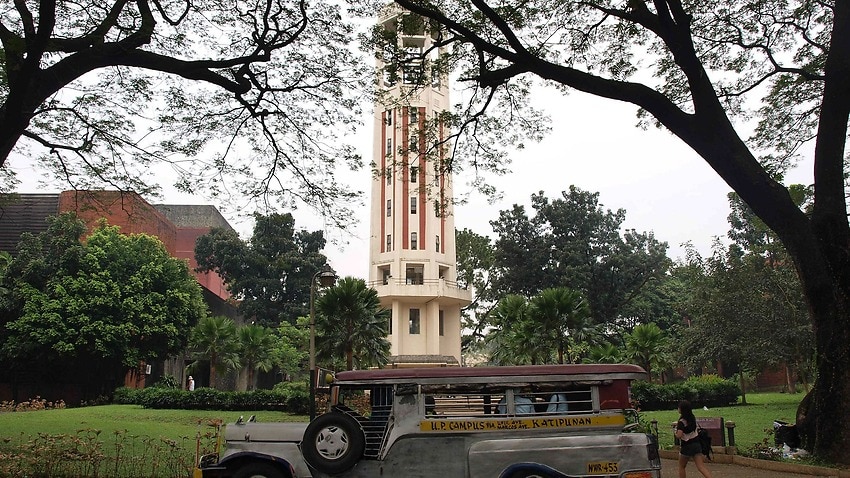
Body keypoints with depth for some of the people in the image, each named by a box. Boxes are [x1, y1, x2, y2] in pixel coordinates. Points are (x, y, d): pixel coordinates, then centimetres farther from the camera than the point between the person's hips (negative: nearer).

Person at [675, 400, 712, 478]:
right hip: (696, 444, 6)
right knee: (701, 466, -3)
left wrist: (676, 432, -7)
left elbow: (679, 436, -27)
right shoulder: (693, 418, 5)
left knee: (681, 467, 14)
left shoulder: (682, 422, -17)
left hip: (687, 446, -6)